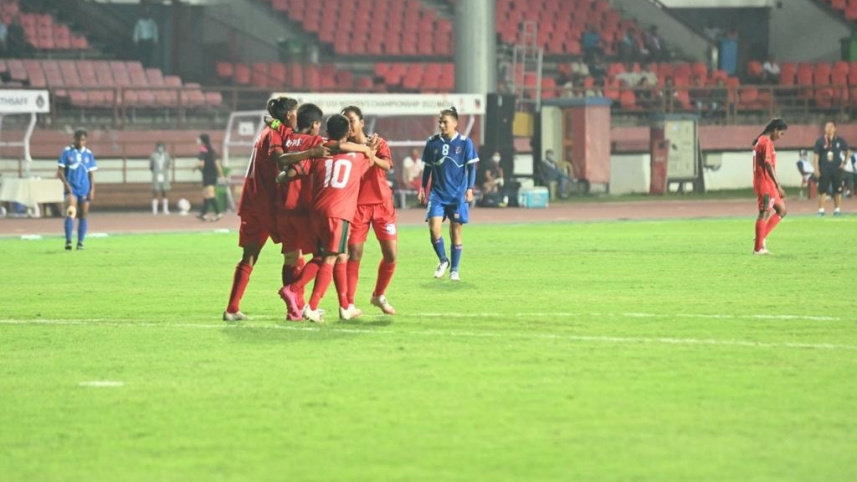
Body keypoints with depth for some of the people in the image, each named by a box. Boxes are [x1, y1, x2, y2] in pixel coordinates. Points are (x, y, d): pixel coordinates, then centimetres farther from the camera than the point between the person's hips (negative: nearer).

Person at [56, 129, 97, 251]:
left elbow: (91, 174, 11)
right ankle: (68, 241, -21)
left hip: (84, 189, 3)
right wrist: (66, 183, -14)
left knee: (83, 215, 4)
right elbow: (60, 171, 0)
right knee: (70, 213, -18)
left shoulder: (88, 154, 8)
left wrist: (92, 190, 3)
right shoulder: (67, 152, 1)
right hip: (71, 189, -3)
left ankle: (80, 242, 11)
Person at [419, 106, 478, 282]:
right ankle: (443, 261, 11)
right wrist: (423, 188, 9)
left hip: (458, 195, -1)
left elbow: (471, 167, 0)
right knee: (434, 228, -12)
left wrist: (470, 188, -8)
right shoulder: (432, 142, 3)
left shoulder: (464, 142, -3)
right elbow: (428, 168, 12)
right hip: (437, 193, 1)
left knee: (456, 231, 3)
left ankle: (454, 270, 14)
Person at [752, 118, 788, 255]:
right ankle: (758, 248, -4)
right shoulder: (766, 142, -13)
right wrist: (778, 185, -20)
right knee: (764, 213, -6)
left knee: (781, 210, 13)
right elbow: (768, 165, -20)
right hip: (765, 183, -10)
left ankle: (761, 238, 9)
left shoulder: (760, 141, 17)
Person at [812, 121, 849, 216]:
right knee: (822, 190, -4)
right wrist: (816, 169, -10)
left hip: (837, 169, 2)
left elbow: (847, 151, 18)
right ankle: (821, 210, -1)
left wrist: (844, 162, 7)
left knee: (837, 190, 4)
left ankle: (837, 210, 12)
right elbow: (816, 155, -2)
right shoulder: (820, 141, -2)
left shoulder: (840, 141, 4)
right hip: (824, 170, -2)